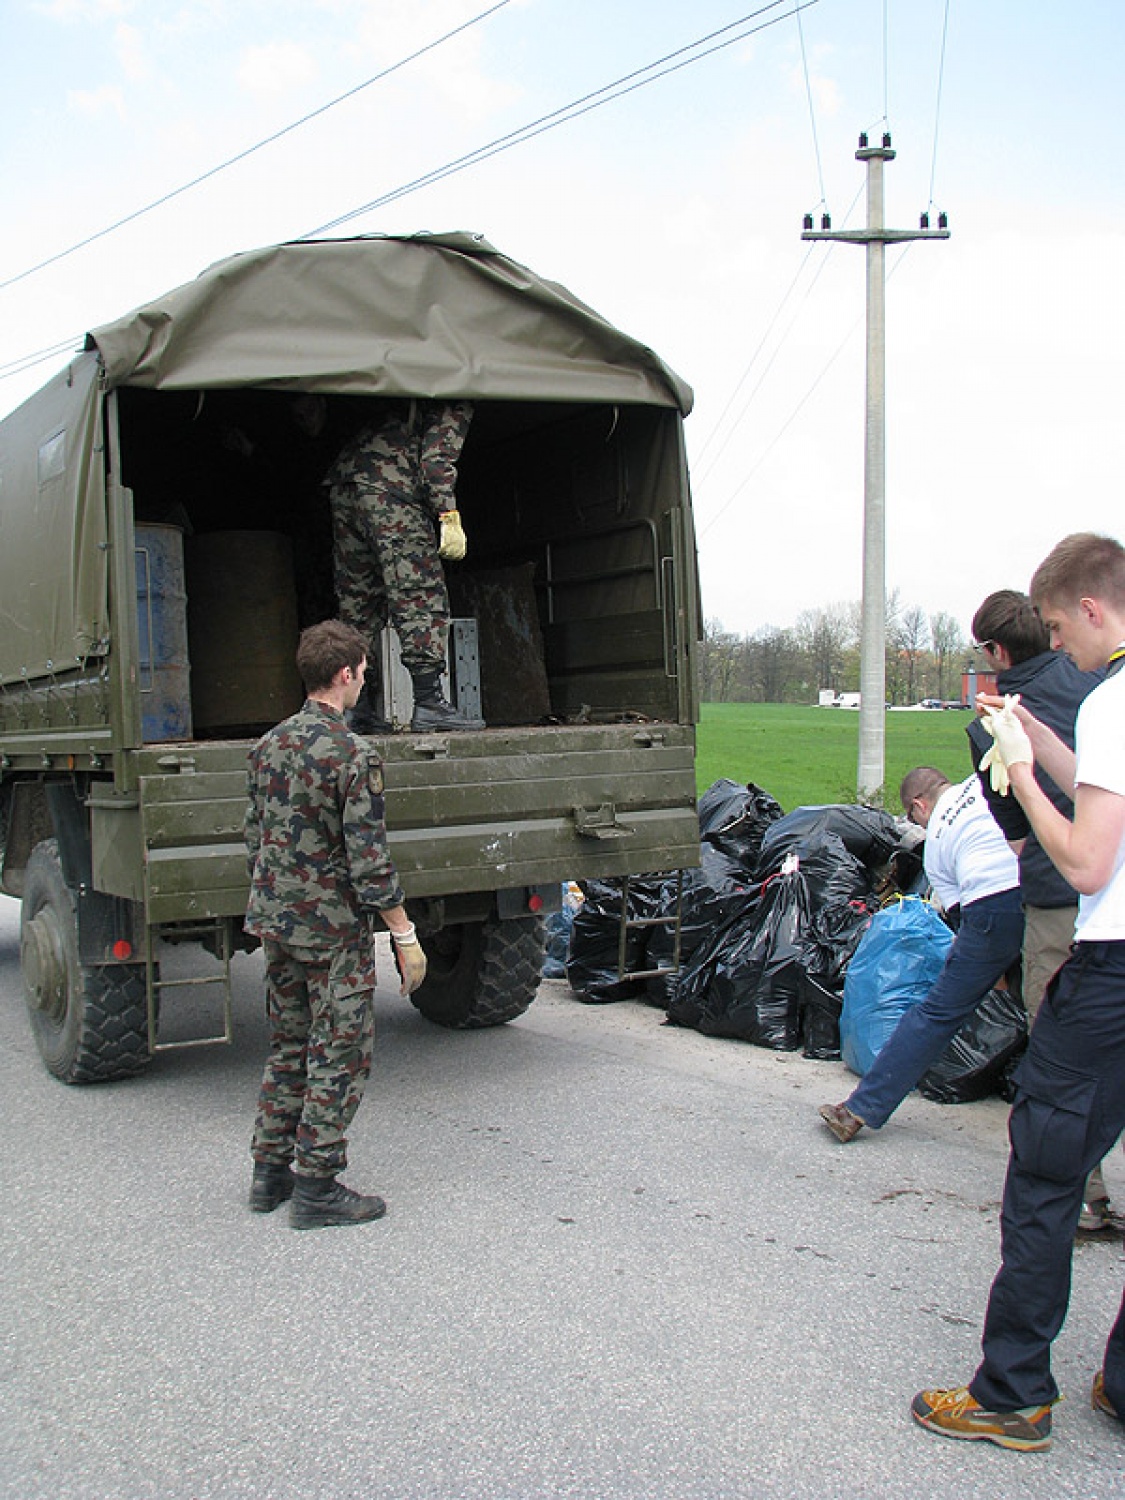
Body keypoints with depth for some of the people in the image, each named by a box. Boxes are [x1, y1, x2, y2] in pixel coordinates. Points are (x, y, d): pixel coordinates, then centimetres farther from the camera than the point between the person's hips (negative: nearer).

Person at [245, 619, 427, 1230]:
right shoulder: (353, 755, -17)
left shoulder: (268, 746, 6)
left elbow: (254, 839, 12)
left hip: (276, 923, 8)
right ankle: (317, 1189, 7)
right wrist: (404, 935, -12)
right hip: (334, 928, -8)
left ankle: (270, 1173, 24)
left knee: (287, 1047, 18)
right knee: (340, 1056, 2)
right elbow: (369, 861, -19)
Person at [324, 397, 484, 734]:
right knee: (421, 599, -6)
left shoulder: (401, 403, 31)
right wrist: (449, 516, -12)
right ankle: (428, 702, -10)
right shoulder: (457, 404, 6)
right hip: (390, 491, -8)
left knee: (358, 610, 9)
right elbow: (437, 457, -8)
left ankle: (358, 710, 8)